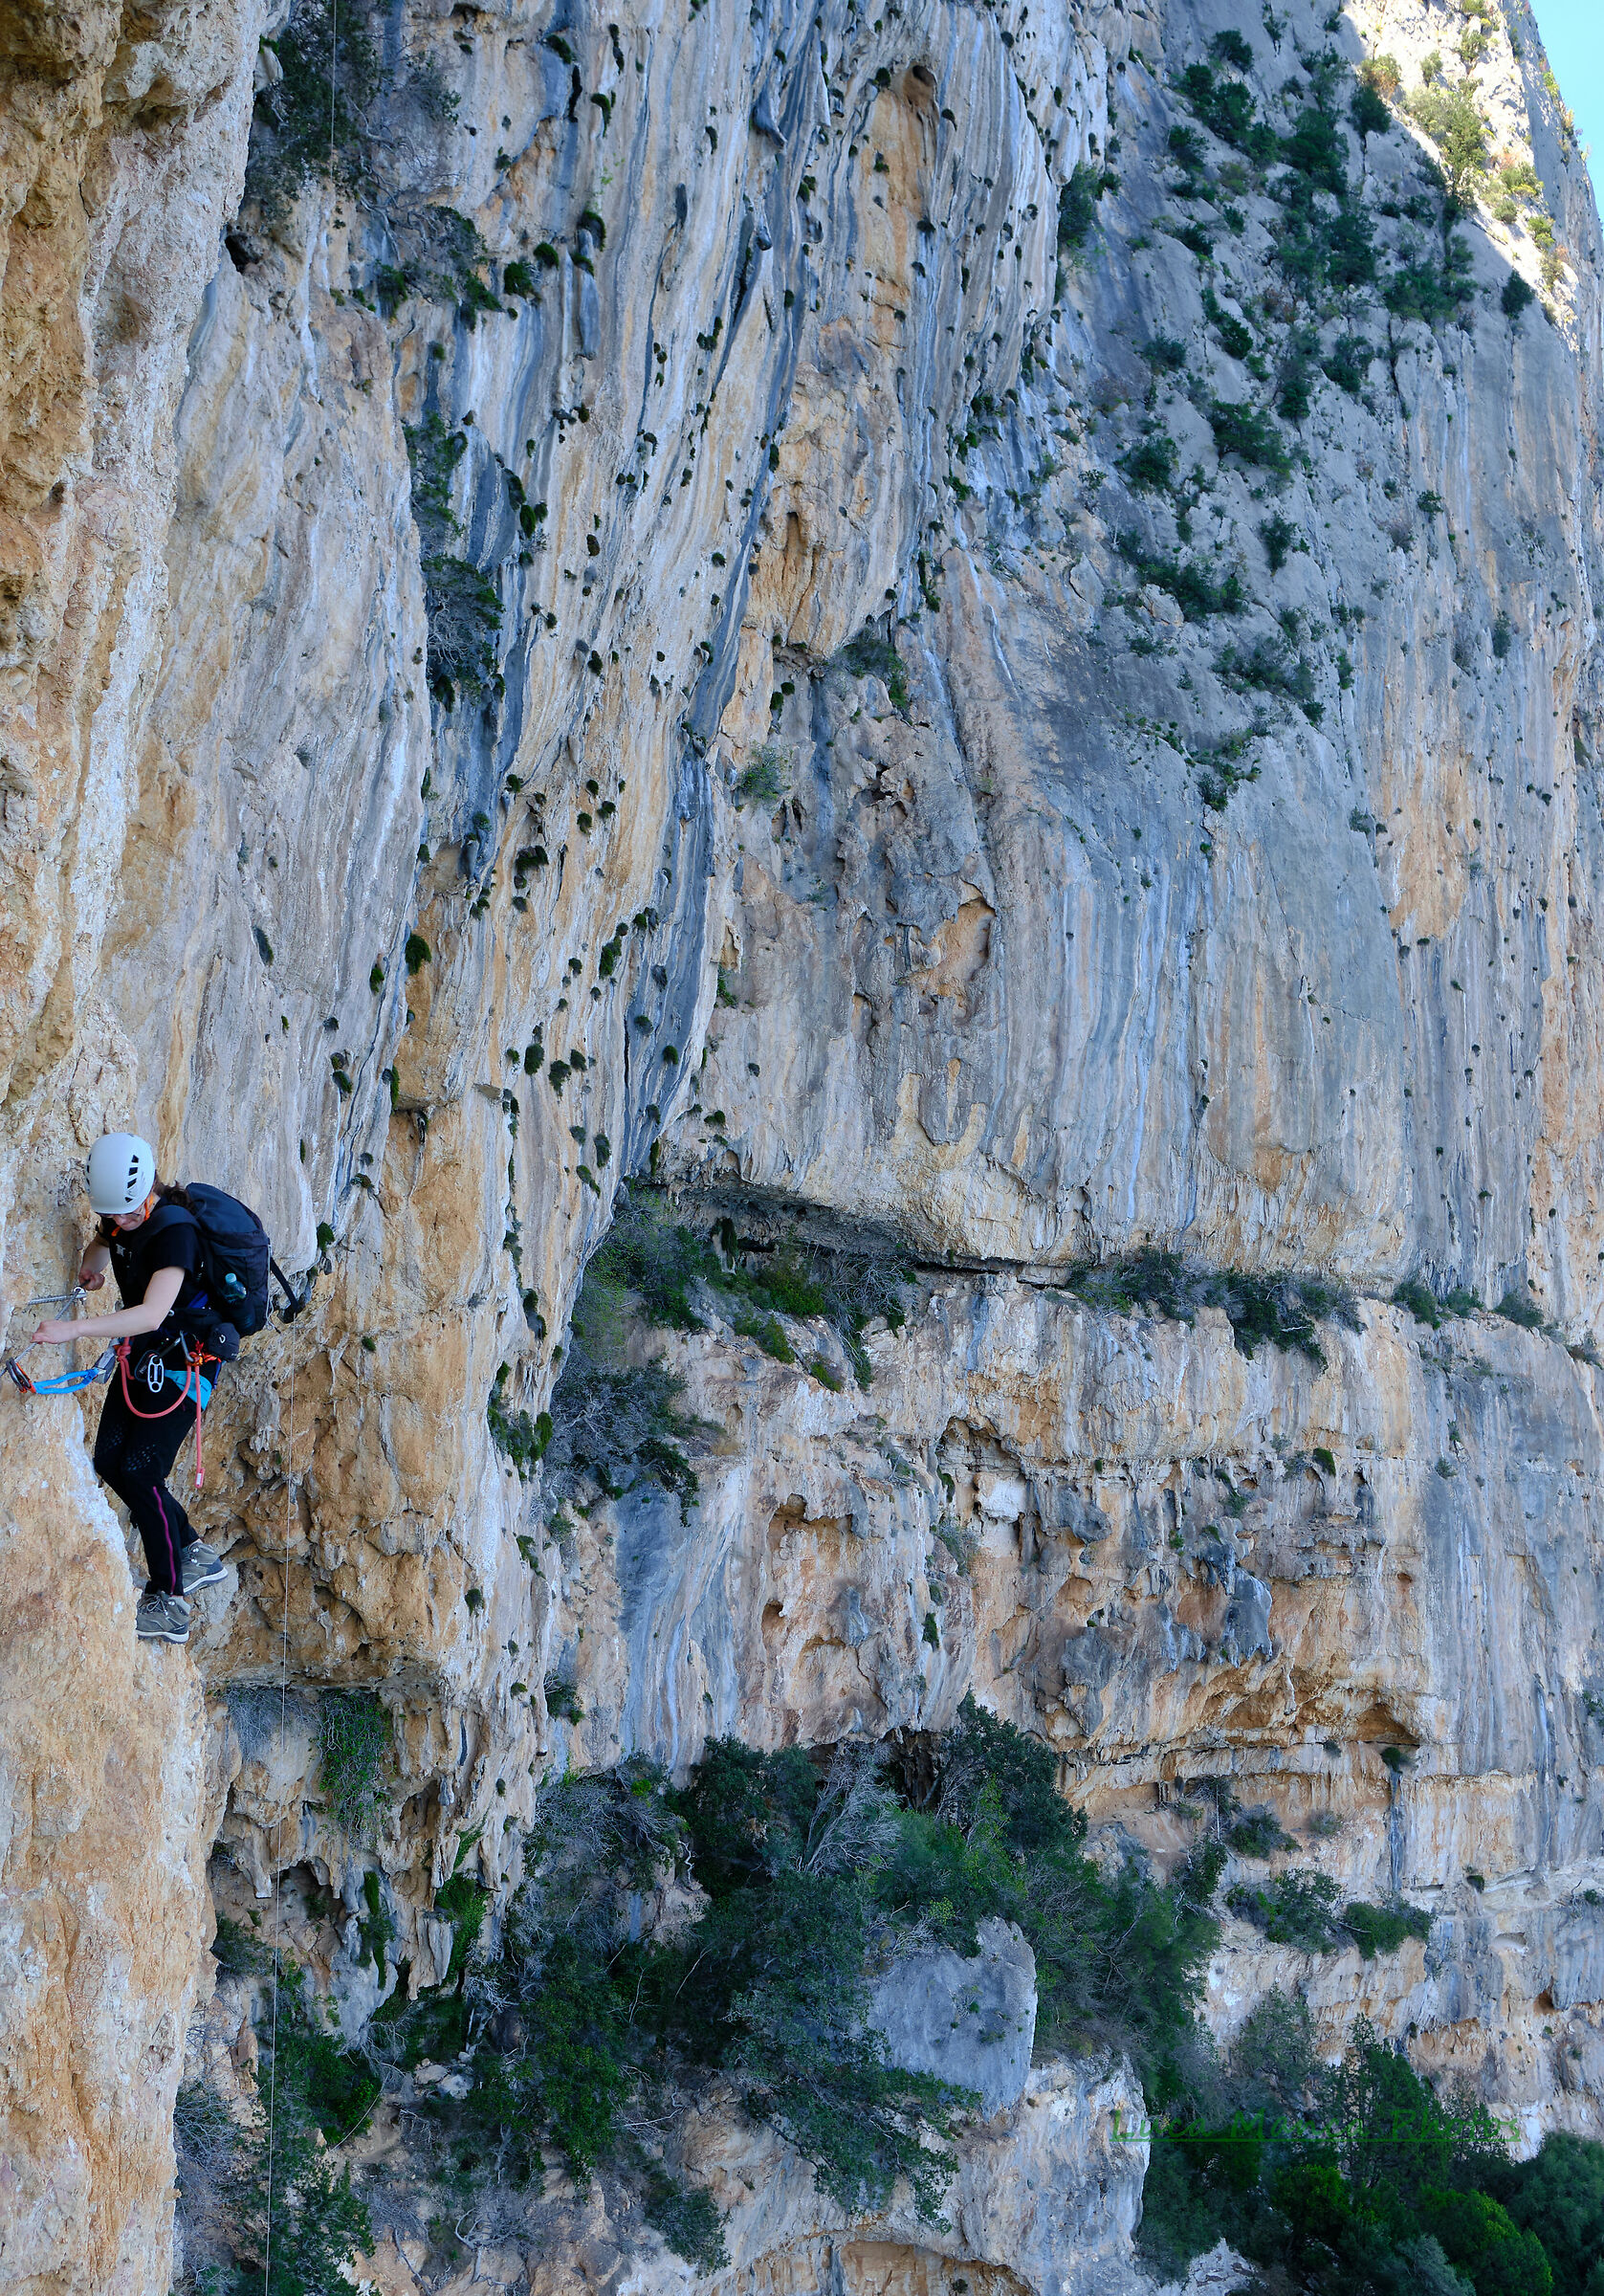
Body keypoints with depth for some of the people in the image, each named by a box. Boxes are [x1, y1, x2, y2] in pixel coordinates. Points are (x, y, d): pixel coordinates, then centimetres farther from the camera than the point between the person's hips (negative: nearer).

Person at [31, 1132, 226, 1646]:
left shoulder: (174, 1229, -28)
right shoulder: (120, 1217, -2)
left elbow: (152, 1314, -40)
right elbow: (102, 1244, 23)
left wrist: (76, 1328, -47)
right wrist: (91, 1268, -1)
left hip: (183, 1359, -9)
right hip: (143, 1353, 9)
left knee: (141, 1471, -12)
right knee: (109, 1460, 4)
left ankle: (168, 1604, -2)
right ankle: (195, 1555, 18)